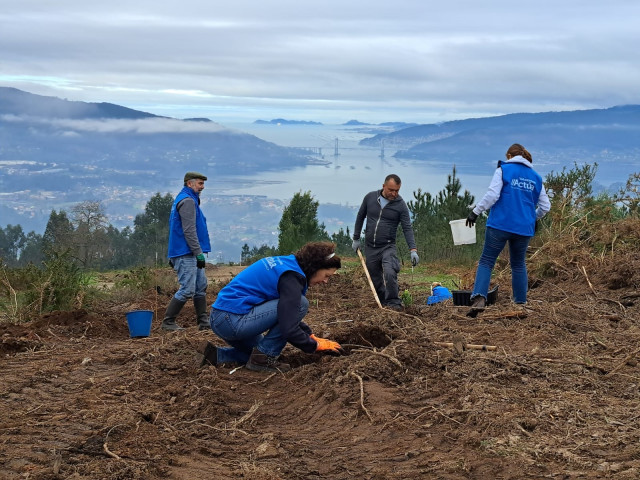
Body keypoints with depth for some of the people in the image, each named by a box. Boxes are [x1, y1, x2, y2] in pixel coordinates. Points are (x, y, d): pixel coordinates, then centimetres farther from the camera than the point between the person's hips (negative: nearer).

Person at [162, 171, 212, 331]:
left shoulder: (187, 200, 21)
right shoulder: (187, 201, -13)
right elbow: (189, 231, -20)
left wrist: (173, 256, 24)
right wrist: (199, 253, -20)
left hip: (191, 255, 11)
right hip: (186, 254, -11)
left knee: (201, 287, 11)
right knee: (187, 290, -10)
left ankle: (203, 322, 15)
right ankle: (168, 322, -4)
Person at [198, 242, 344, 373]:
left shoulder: (286, 263, 14)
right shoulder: (292, 277, -16)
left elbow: (289, 316, 26)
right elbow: (288, 329, -21)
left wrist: (310, 335, 20)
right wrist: (315, 345, -5)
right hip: (233, 321, -11)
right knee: (300, 304, -12)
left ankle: (215, 355, 15)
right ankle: (264, 357, -7)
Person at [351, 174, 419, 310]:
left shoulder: (400, 205, -8)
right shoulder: (370, 197, -1)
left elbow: (407, 228, -10)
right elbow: (360, 217, 11)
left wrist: (413, 250, -22)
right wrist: (356, 239, 12)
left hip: (388, 247, -3)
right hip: (370, 247, 3)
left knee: (390, 273, -25)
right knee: (376, 279, 8)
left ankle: (393, 303, -13)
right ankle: (383, 303, 24)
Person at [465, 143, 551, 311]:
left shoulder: (503, 170, 0)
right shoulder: (536, 177, 13)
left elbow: (492, 195, -12)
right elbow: (545, 206, 15)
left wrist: (475, 211, -5)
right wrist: (533, 217, 33)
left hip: (500, 225, -4)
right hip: (525, 228, 4)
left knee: (487, 261, -1)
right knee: (519, 264, 18)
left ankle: (479, 297, -19)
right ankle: (521, 301, 20)